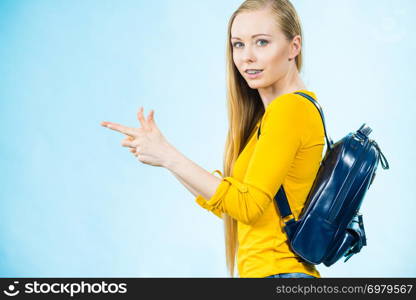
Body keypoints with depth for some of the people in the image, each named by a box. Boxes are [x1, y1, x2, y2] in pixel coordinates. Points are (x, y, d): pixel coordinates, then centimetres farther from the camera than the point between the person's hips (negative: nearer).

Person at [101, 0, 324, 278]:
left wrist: (169, 156, -14)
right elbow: (227, 207, 13)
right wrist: (156, 149, 11)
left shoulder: (290, 107, -14)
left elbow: (247, 206, -18)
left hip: (276, 272, -9)